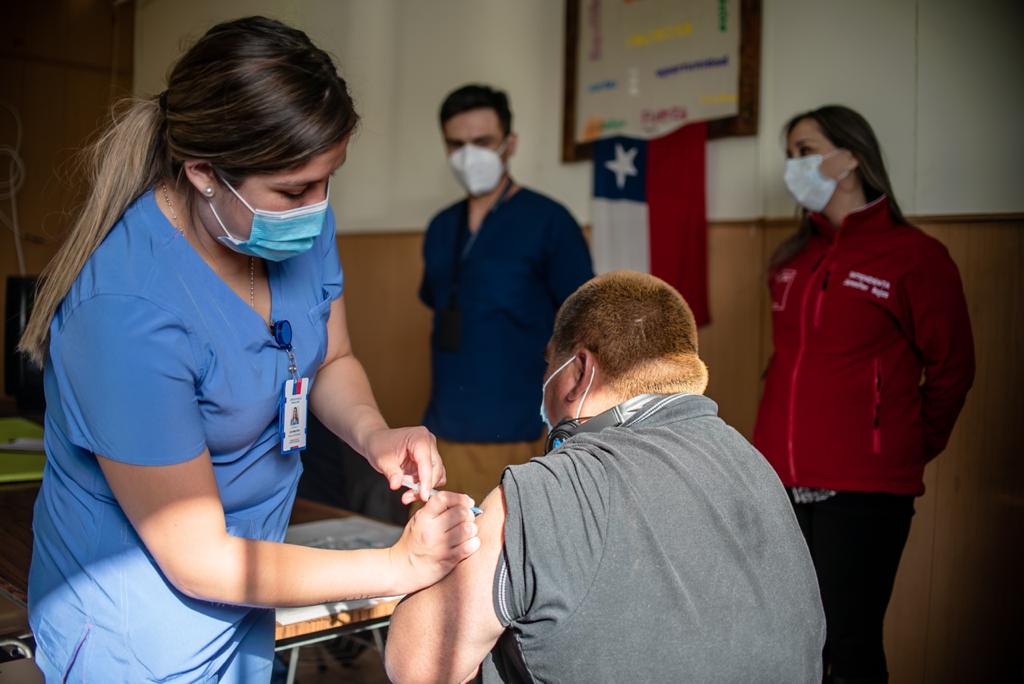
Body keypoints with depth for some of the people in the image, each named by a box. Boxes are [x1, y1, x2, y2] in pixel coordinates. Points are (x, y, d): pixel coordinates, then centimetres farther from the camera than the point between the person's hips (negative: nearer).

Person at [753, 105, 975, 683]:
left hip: (863, 488, -5)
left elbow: (951, 370, 1)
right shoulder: (792, 258, 10)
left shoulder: (915, 255, -6)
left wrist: (914, 448, 9)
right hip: (779, 481, 6)